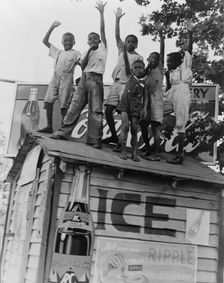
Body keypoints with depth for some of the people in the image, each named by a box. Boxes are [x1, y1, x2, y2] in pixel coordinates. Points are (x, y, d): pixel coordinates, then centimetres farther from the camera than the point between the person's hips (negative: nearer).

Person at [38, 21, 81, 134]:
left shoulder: (75, 53, 14)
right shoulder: (57, 52, 26)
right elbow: (45, 41, 28)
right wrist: (52, 27, 22)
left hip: (67, 77, -4)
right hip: (55, 77, 4)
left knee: (64, 104, -9)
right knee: (48, 100, -8)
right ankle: (49, 126, -5)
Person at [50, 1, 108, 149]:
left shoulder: (103, 48, 12)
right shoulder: (86, 52, 22)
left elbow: (102, 30, 5)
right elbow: (82, 66, 6)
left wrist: (101, 12, 1)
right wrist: (89, 50, 0)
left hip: (96, 79, -4)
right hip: (84, 78, 4)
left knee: (95, 110, -8)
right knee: (75, 105, 0)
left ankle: (95, 139, -8)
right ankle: (63, 132, 3)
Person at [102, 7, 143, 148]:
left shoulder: (138, 57, 5)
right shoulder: (122, 50, 17)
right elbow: (117, 36, 8)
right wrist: (117, 19, 0)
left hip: (127, 85, -5)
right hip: (116, 83, 5)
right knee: (108, 111, 1)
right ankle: (114, 136, 15)